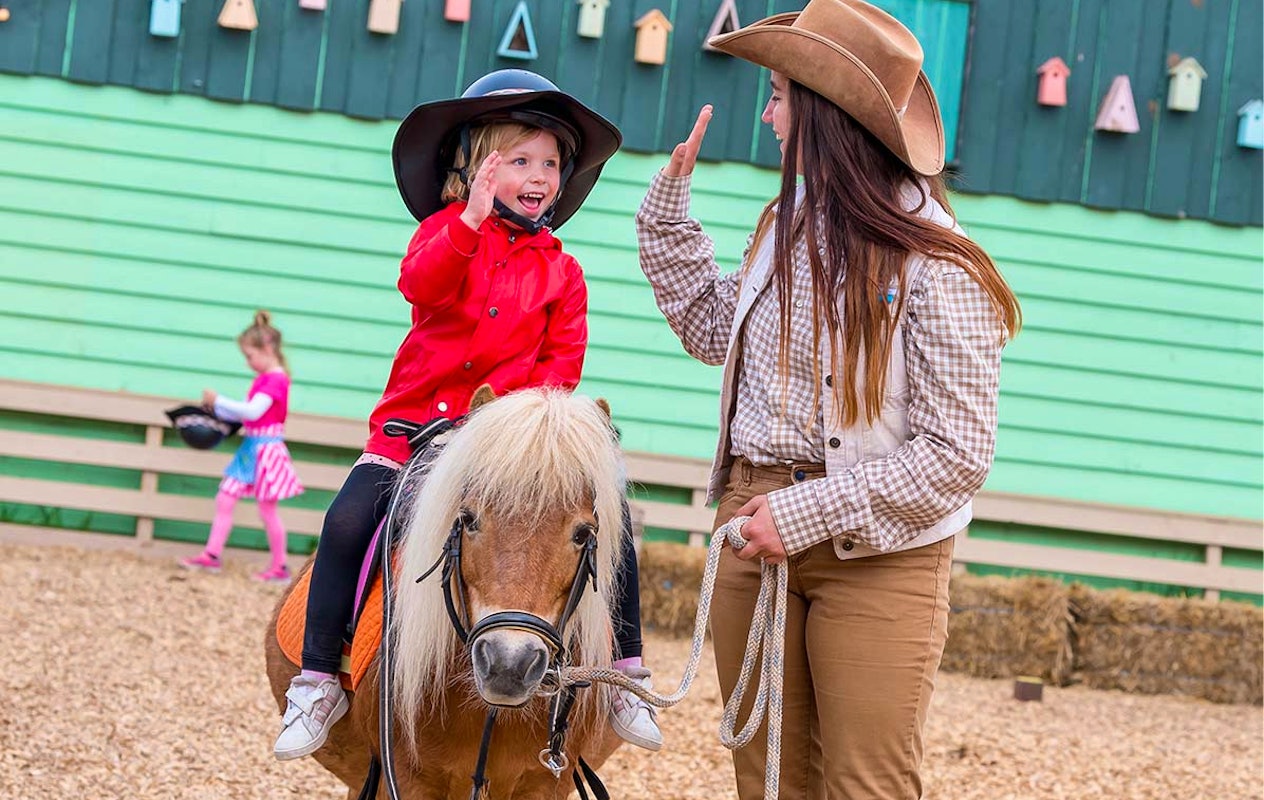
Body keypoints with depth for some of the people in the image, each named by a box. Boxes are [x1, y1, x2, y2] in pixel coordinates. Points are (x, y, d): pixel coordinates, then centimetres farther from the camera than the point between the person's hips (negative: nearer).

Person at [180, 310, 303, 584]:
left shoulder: (275, 379, -17)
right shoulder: (263, 379, 12)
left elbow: (253, 411, -26)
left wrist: (218, 401, -22)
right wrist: (217, 410, 9)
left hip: (266, 449, -9)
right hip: (251, 448, 9)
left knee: (267, 510, -1)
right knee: (224, 499, 7)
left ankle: (280, 568, 9)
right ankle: (212, 555, 11)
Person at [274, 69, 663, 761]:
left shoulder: (561, 271, 8)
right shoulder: (445, 230, 4)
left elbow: (562, 363, 1)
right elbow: (419, 285, -19)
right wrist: (470, 220, -31)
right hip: (416, 423, -1)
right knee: (349, 519, -21)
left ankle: (625, 675, 1)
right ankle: (317, 682, -9)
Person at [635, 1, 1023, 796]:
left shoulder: (936, 266, -16)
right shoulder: (787, 226, 6)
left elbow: (955, 455, -17)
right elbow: (714, 329, 25)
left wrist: (808, 513, -19)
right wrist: (672, 194, 19)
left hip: (876, 558, -7)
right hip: (752, 526, 7)